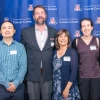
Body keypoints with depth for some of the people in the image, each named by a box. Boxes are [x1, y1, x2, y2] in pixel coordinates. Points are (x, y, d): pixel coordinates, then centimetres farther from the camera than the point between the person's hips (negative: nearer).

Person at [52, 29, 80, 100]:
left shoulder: (72, 52, -8)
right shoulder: (54, 53, 6)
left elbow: (74, 72, -13)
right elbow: (53, 70, 10)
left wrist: (67, 88, -16)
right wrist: (53, 87, 4)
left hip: (69, 89, -4)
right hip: (56, 89, 4)